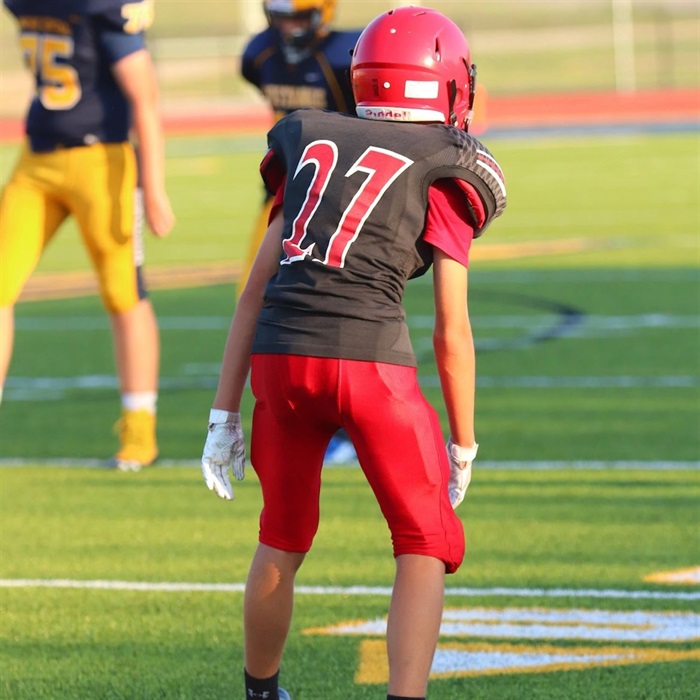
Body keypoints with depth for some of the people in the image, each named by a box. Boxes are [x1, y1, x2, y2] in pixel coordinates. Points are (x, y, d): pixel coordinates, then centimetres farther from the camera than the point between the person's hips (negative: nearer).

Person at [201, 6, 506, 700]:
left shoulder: (311, 148, 20)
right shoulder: (445, 170, 7)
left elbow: (256, 291, 16)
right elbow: (451, 332, 5)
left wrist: (225, 415, 18)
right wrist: (463, 448, 15)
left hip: (278, 356, 5)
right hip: (370, 357, -5)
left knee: (281, 542, 25)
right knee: (426, 545, 8)